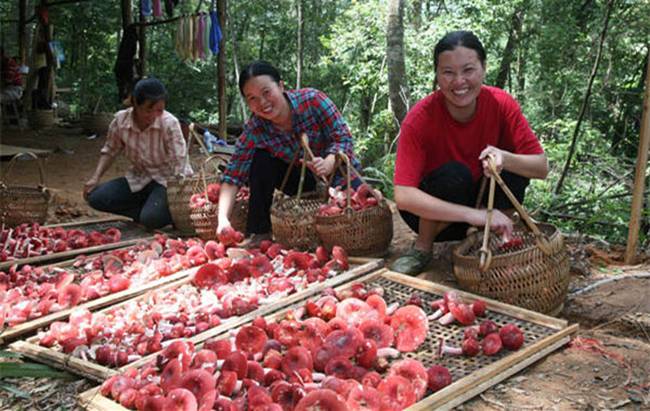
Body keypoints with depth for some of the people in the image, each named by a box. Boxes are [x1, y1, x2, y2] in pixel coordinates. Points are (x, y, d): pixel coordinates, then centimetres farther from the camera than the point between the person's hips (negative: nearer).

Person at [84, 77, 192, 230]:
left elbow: (179, 165, -23)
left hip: (167, 180, -5)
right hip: (139, 178, 5)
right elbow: (110, 151, 6)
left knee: (150, 218, -31)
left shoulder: (170, 124, -24)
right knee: (95, 197, -12)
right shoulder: (120, 120, -12)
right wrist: (95, 178, -7)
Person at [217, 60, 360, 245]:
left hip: (337, 172, -2)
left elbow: (343, 138, -22)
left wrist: (328, 164, -43)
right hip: (303, 181, 3)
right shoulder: (254, 130, -18)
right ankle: (259, 233, -8)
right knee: (261, 160, -21)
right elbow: (232, 176, -22)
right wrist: (223, 218, -37)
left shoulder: (313, 100, -25)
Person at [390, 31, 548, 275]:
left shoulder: (501, 104, -15)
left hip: (483, 199, 3)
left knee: (514, 169, -24)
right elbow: (403, 196, -33)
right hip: (435, 214, -2)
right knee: (453, 174, -32)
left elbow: (542, 167, -15)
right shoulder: (420, 118, -25)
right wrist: (473, 214, -42)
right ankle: (422, 249, -7)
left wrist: (504, 158, -38)